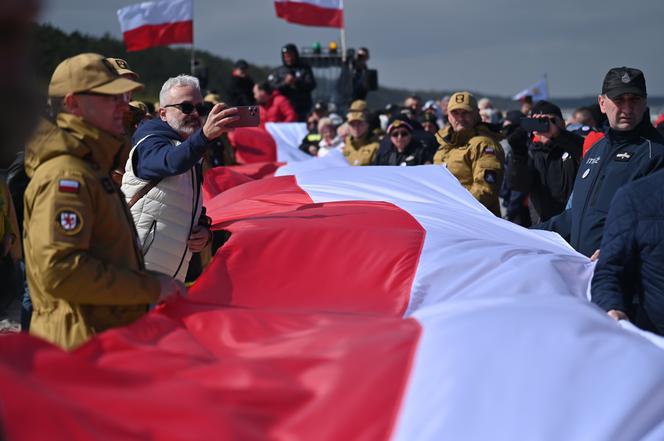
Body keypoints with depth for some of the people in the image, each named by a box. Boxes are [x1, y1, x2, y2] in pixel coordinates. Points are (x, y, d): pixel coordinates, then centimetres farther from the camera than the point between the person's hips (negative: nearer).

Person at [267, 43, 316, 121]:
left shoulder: (304, 68, 11)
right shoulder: (277, 71, 11)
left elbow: (311, 85, 0)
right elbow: (272, 88, 0)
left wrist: (296, 82, -15)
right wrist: (285, 83, -16)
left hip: (301, 109, 0)